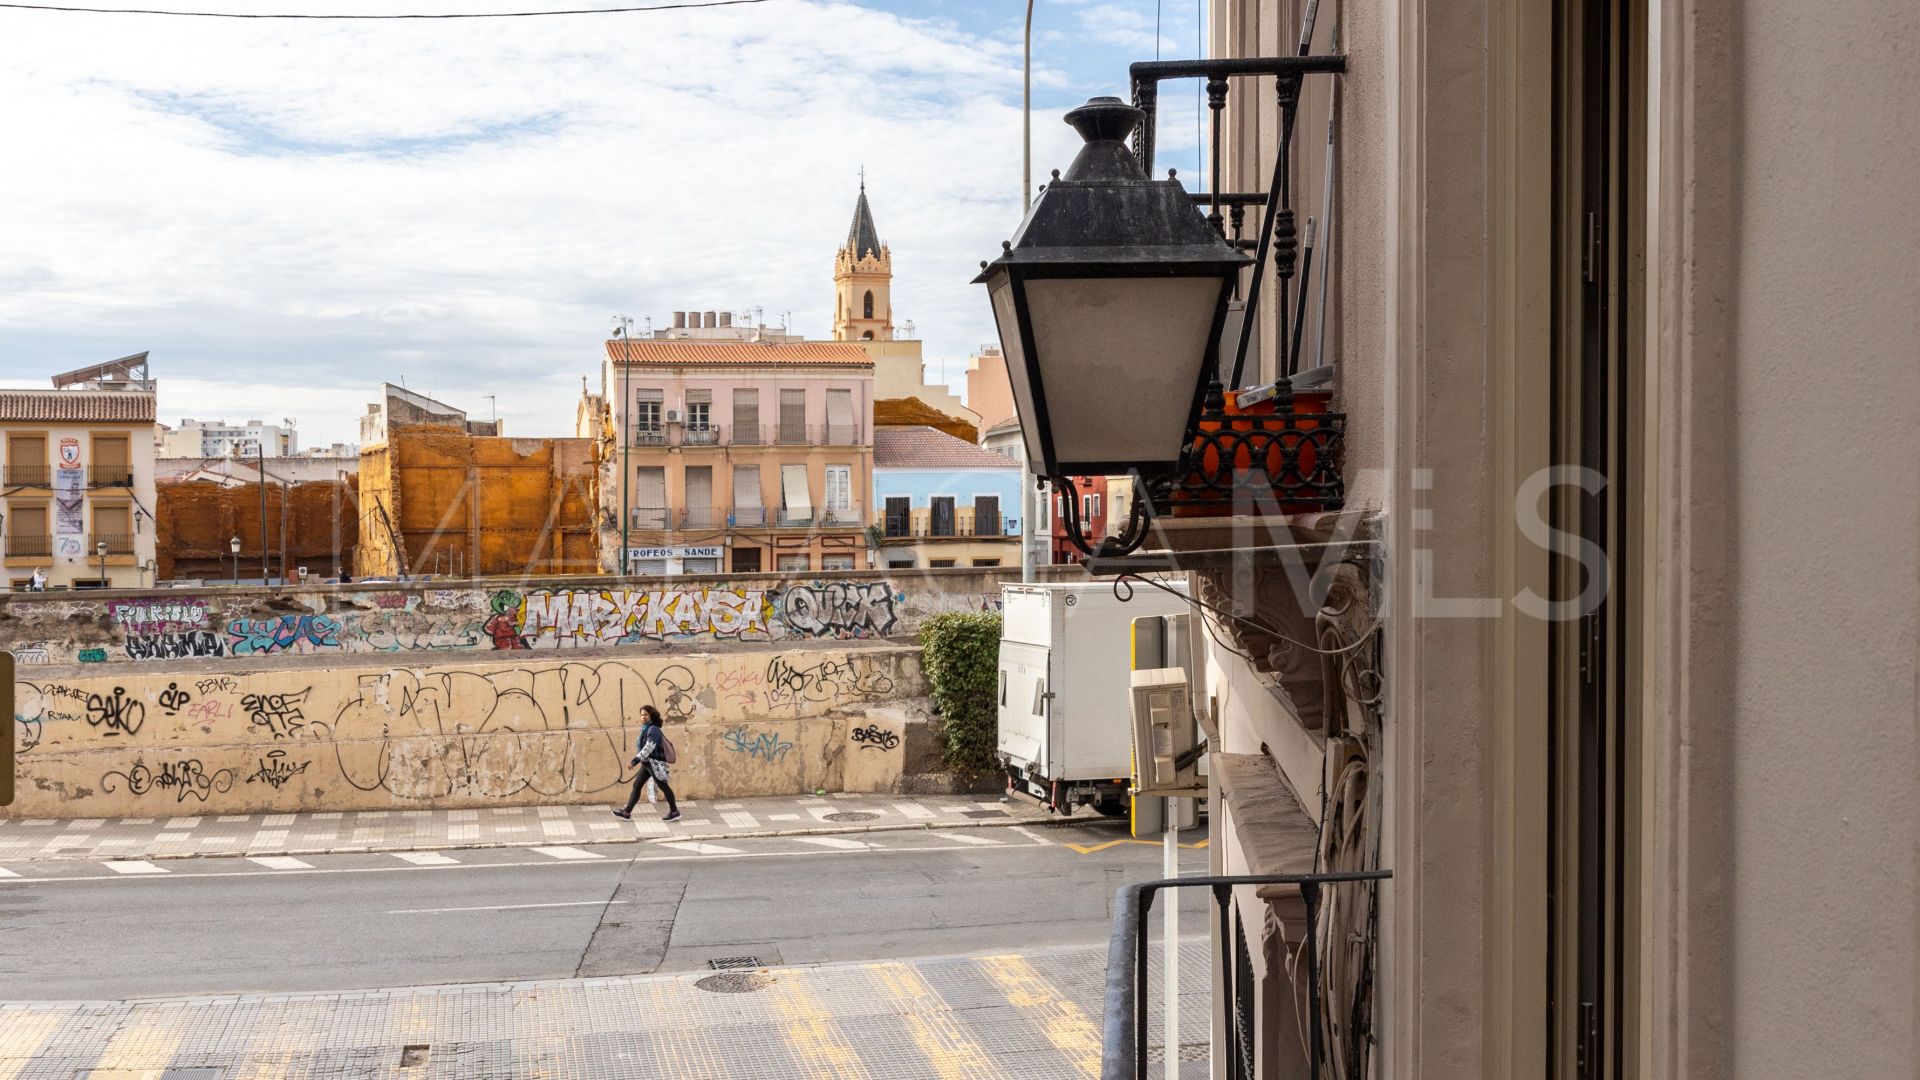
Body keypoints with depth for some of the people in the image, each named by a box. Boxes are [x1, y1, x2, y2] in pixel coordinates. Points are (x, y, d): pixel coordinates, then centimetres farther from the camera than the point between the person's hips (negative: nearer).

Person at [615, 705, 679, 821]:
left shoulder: (653, 729, -18)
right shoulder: (646, 729, 11)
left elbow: (649, 747, -27)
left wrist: (635, 760, -30)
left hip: (655, 763, -9)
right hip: (647, 764, 9)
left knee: (663, 786, 2)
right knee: (636, 785, 5)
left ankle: (675, 812, 15)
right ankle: (627, 813, 5)